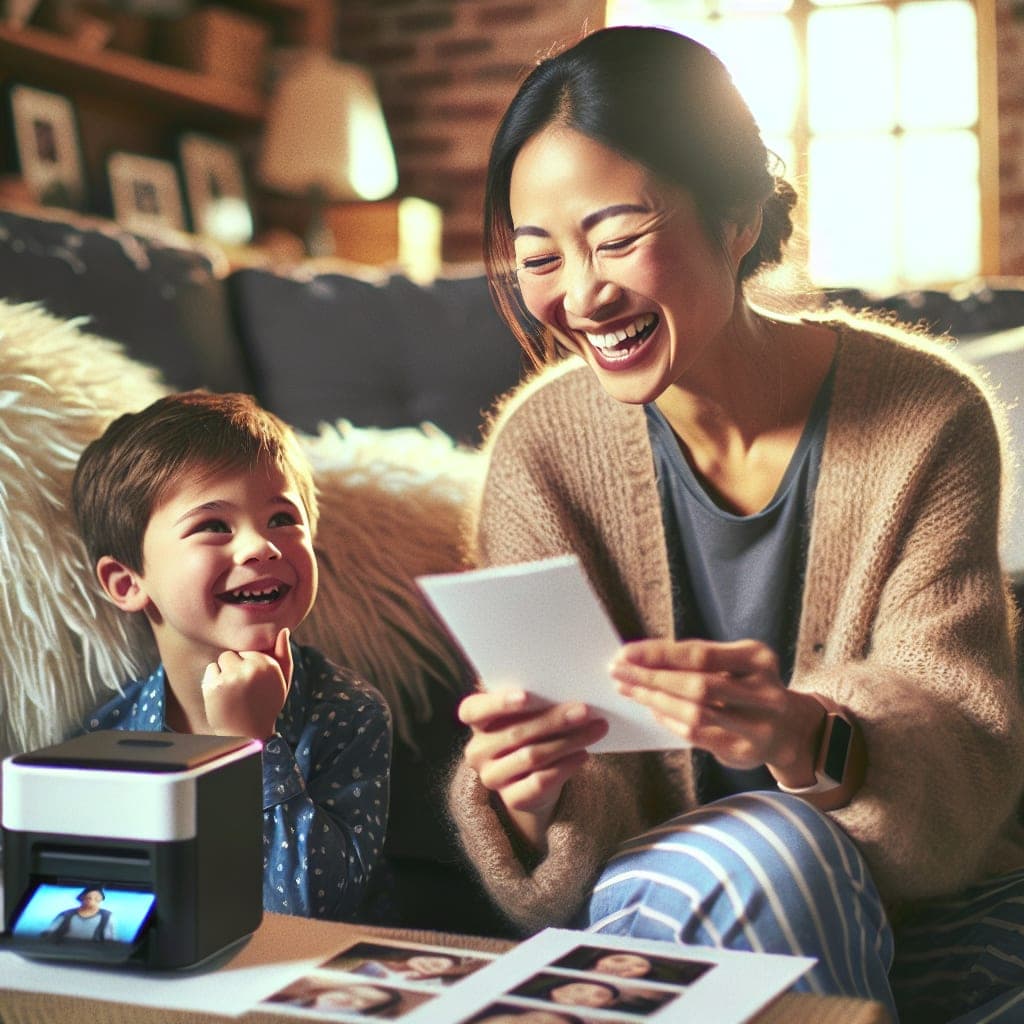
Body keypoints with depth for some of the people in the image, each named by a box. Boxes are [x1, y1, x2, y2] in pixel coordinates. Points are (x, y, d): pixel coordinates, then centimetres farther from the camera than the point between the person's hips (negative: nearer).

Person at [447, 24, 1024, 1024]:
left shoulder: (927, 421, -13)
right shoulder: (543, 447, -9)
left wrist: (809, 742, -40)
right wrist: (528, 797, -34)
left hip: (931, 915, 0)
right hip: (652, 894, 1)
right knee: (767, 852, -31)